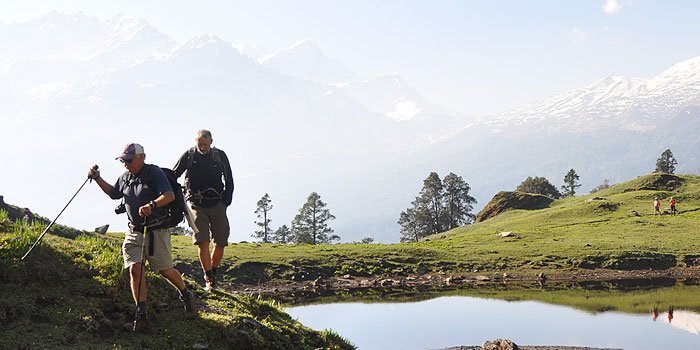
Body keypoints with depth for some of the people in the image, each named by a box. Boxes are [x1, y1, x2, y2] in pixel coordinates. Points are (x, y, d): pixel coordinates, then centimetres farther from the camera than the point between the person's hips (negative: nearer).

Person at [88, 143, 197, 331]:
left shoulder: (154, 173, -9)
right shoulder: (125, 177, 12)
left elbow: (170, 195, -22)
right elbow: (113, 192, 31)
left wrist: (151, 205, -38)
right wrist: (97, 178, 19)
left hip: (156, 230, -5)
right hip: (134, 231, 5)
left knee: (165, 271, 1)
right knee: (135, 269, -9)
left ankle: (186, 295, 31)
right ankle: (141, 315, -6)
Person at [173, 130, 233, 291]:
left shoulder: (220, 156, 4)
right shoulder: (188, 156, -1)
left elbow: (229, 181, 11)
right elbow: (173, 176, 3)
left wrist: (226, 202, 3)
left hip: (217, 205, 2)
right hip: (197, 205, -2)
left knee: (221, 243, 1)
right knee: (203, 242, -12)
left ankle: (214, 274, 20)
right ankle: (208, 279, -6)